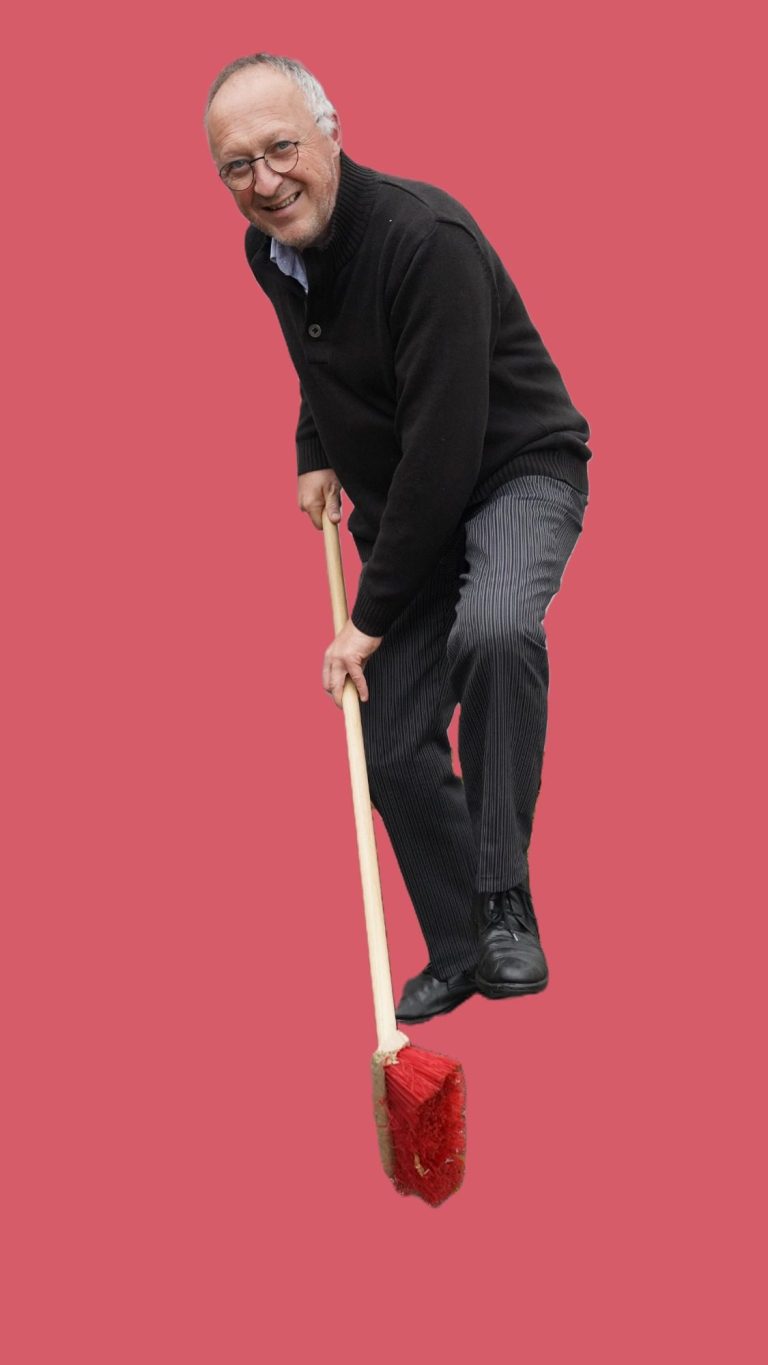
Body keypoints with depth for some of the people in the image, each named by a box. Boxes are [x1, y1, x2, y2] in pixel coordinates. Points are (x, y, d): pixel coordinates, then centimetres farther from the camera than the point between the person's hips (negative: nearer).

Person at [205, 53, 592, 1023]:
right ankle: (458, 951, 21)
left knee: (493, 632, -37)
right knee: (395, 745, 3)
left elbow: (444, 447, -30)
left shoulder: (427, 240, -29)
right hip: (401, 502, 8)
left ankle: (504, 904, -26)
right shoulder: (270, 251, -3)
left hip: (517, 471, -7)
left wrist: (373, 615, -24)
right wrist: (315, 451, 8)